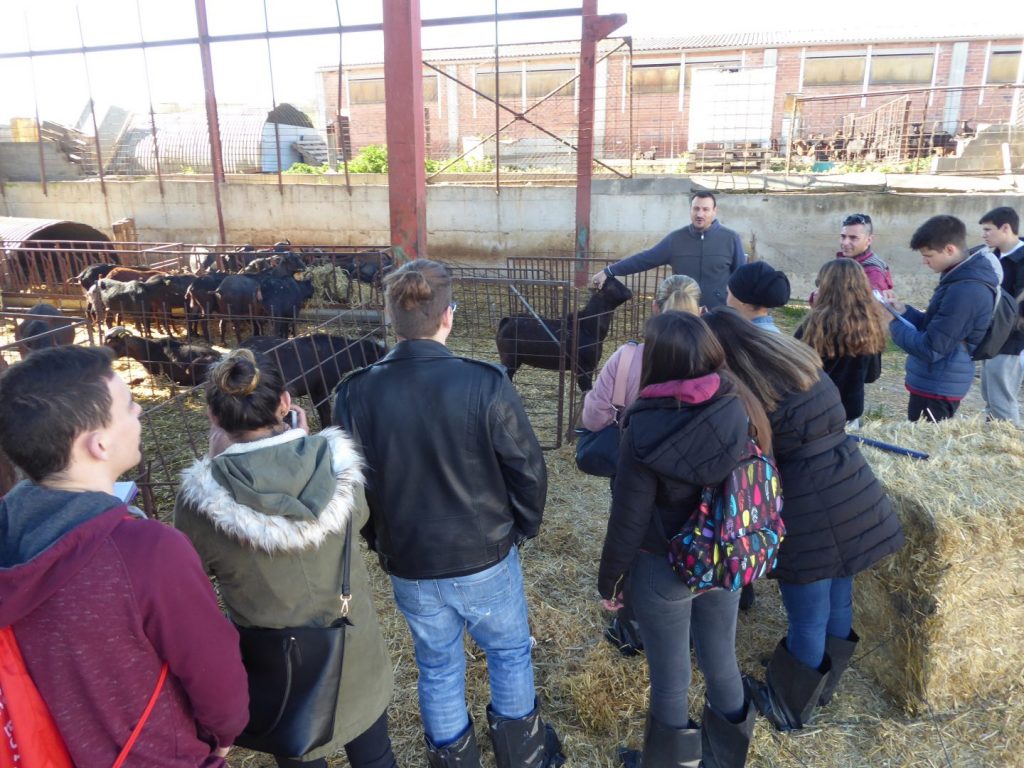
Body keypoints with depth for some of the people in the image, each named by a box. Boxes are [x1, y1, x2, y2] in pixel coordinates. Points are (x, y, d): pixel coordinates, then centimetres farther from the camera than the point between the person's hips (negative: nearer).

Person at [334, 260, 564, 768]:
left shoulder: (355, 394, -14)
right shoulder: (485, 385, -22)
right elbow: (528, 470, -14)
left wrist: (380, 542, 13)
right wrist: (522, 529, 5)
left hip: (407, 564, 2)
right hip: (485, 557, -2)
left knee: (437, 666, 23)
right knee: (509, 651, 24)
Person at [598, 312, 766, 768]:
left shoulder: (646, 428, -26)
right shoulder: (741, 407, -13)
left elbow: (629, 519, -18)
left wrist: (609, 579, -2)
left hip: (664, 571, -5)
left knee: (670, 677, 16)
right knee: (721, 661, 25)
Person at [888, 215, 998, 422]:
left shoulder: (965, 290, -25)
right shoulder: (964, 279, 9)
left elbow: (931, 349, -25)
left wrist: (894, 324, -12)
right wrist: (905, 311, 5)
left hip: (937, 388, -10)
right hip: (937, 383, 10)